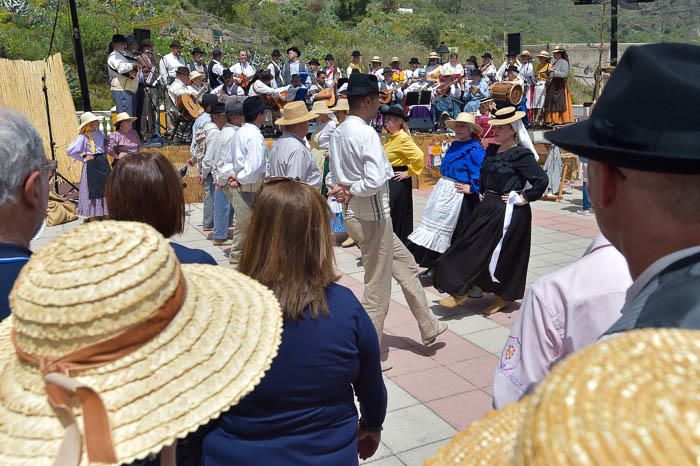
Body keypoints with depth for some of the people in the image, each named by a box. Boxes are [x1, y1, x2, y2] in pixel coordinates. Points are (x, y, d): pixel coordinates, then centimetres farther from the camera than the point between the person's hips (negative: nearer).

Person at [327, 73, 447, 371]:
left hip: (355, 215, 10)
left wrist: (342, 189, -5)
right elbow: (375, 180, -28)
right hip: (372, 217, -9)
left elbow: (332, 178, 14)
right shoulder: (366, 133, -19)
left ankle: (429, 328, 33)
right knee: (377, 289, 3)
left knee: (406, 266, 21)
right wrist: (351, 191, -12)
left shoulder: (338, 133, 9)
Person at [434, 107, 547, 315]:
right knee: (472, 247, 11)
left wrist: (523, 198, -16)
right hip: (489, 206, 8)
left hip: (508, 211, -8)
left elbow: (541, 180, -21)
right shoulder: (492, 150, 9)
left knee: (503, 254, -1)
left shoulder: (521, 155, -14)